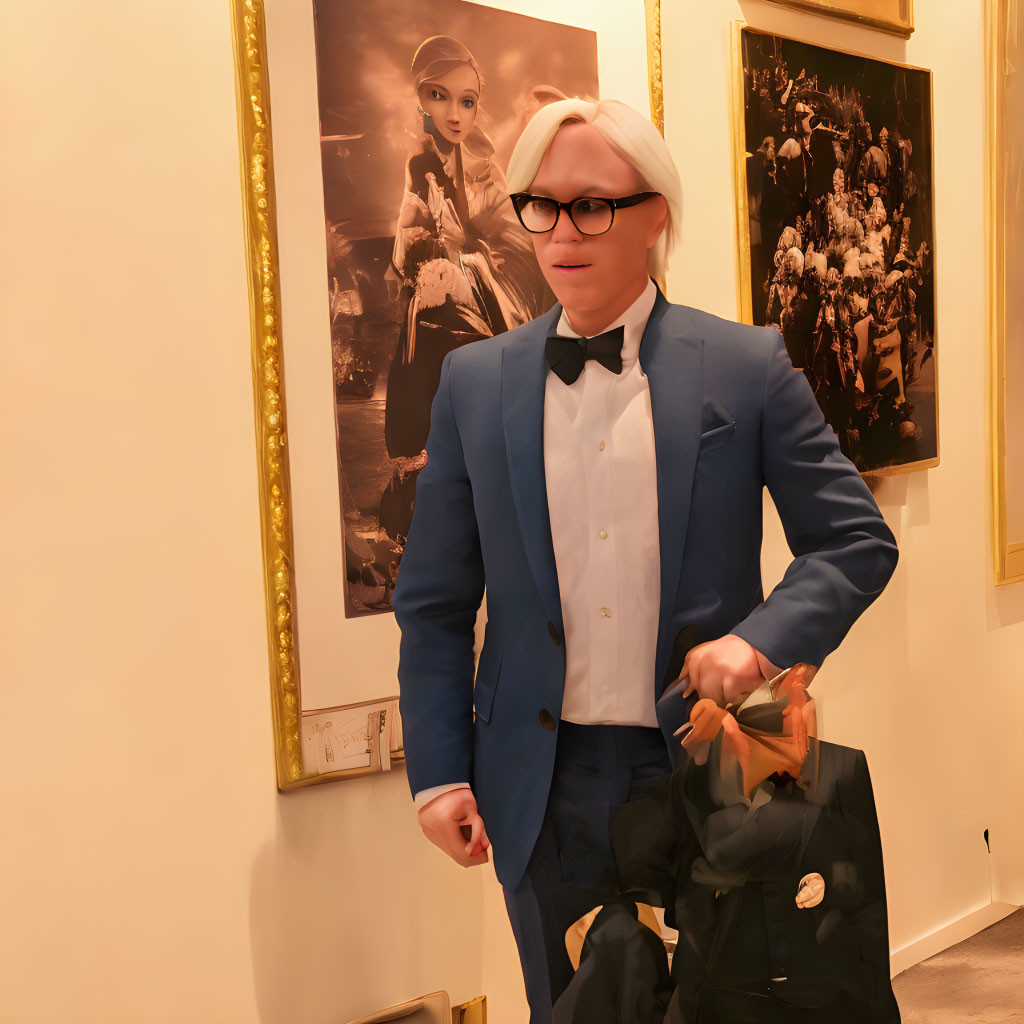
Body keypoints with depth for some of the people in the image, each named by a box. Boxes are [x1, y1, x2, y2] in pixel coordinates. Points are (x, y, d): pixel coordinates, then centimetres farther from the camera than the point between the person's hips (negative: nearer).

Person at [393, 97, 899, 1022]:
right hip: (544, 788, 2)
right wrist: (439, 772, 0)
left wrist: (764, 638, -16)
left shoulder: (748, 367, -3)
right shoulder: (474, 382, 2)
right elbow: (435, 604, 5)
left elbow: (857, 540, 1)